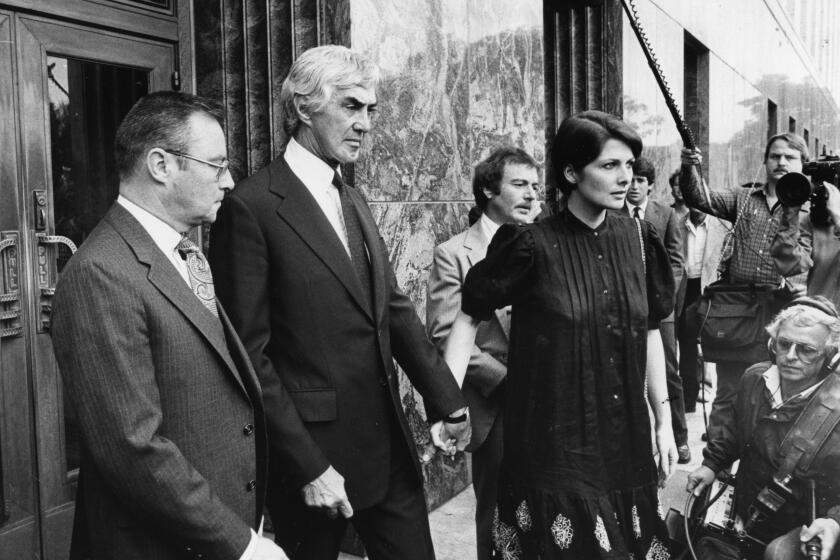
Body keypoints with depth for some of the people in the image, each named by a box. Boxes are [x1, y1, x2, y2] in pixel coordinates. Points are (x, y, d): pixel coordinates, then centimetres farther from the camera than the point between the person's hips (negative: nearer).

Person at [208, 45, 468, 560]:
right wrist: (307, 465, -16)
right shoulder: (252, 207, -13)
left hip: (391, 445, 7)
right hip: (314, 449, -6)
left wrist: (446, 399, 9)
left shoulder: (355, 200, 11)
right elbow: (251, 355, -15)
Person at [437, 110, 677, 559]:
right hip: (553, 448, -5)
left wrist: (664, 420, 10)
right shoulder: (533, 245, -13)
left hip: (625, 446, 5)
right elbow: (468, 318, -5)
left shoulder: (637, 239, 1)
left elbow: (648, 332, 9)